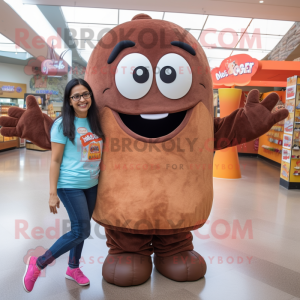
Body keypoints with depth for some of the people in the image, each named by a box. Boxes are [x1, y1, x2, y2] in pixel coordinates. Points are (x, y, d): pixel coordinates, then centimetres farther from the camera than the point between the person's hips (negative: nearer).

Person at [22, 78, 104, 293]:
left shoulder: (95, 122, 7)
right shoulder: (63, 124, -9)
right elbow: (55, 161, -10)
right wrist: (53, 193, -11)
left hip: (92, 185, 6)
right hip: (70, 185, -6)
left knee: (80, 229, 15)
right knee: (81, 231, -6)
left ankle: (73, 268, 37)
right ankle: (38, 264, 13)